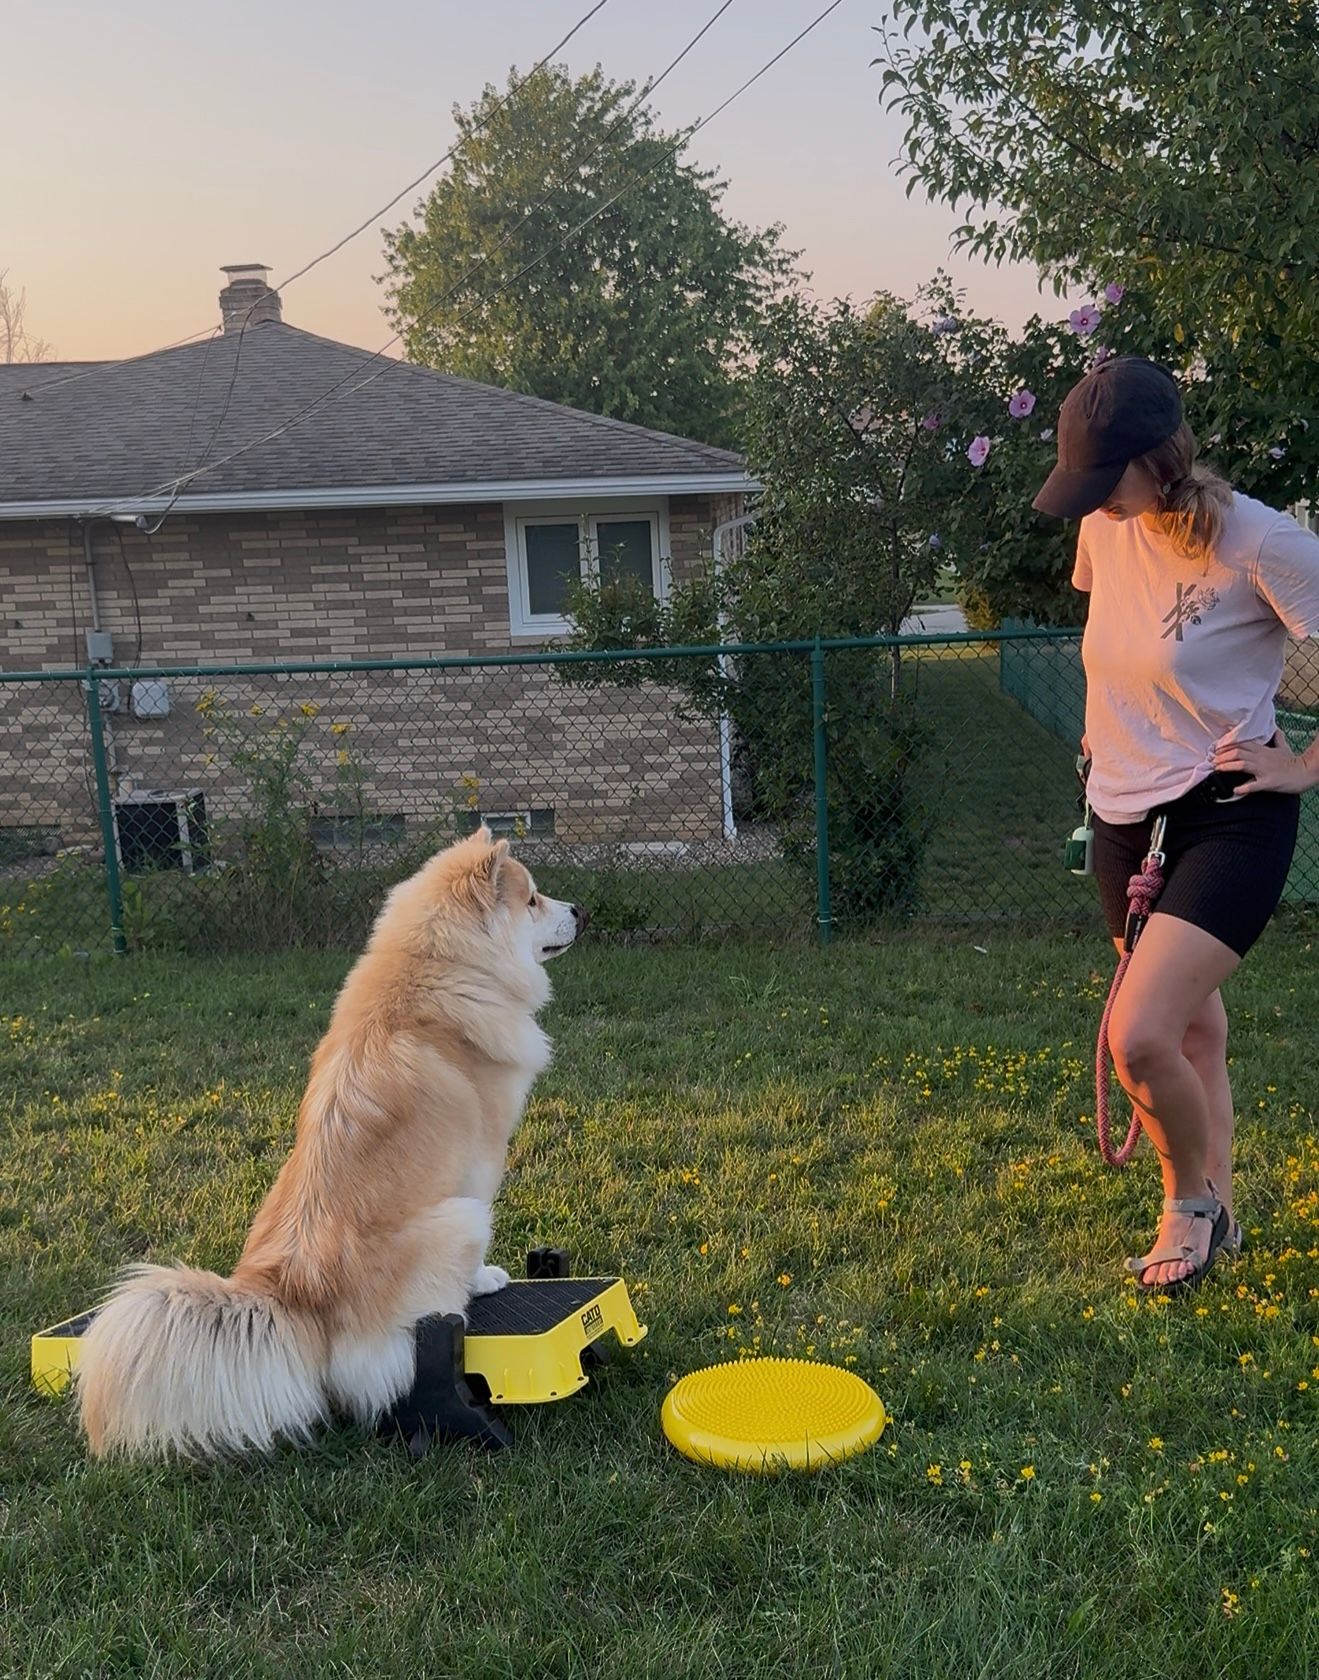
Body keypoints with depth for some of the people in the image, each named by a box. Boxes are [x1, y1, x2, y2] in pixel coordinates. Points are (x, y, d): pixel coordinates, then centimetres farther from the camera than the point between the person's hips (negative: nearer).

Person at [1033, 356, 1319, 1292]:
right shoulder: (1106, 529, 1)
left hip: (1230, 819, -6)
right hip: (1127, 817, 7)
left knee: (1139, 1038, -16)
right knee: (1193, 1025, 19)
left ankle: (1192, 1205, 13)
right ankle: (1216, 1211, 36)